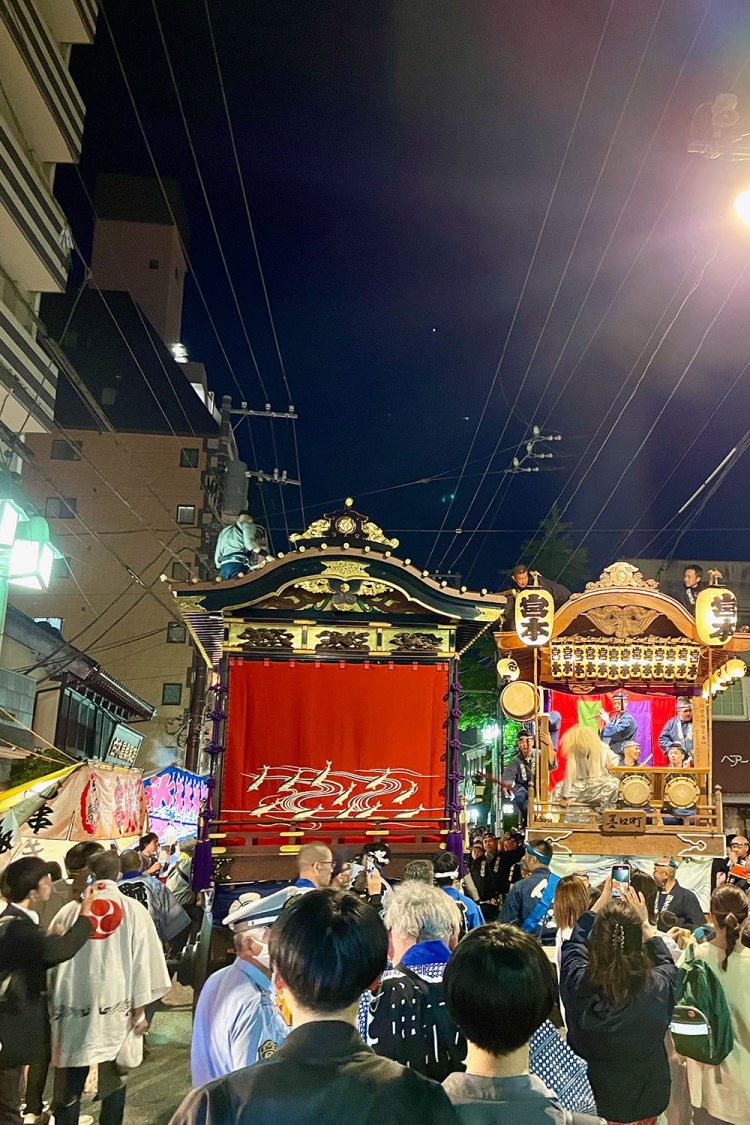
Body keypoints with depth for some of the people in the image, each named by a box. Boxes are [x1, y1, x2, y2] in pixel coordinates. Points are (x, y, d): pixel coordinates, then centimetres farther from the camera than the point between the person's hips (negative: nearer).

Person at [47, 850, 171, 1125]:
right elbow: (142, 961, -5)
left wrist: (53, 1003, 16)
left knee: (69, 1081, 11)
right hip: (116, 1006, -1)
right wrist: (138, 1009, 2)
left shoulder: (69, 911, 1)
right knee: (113, 1080, 10)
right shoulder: (134, 910, -3)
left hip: (72, 1006, 1)